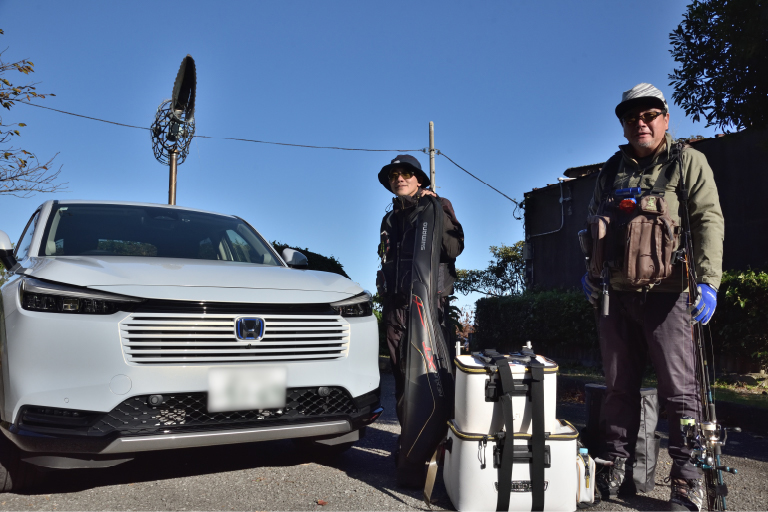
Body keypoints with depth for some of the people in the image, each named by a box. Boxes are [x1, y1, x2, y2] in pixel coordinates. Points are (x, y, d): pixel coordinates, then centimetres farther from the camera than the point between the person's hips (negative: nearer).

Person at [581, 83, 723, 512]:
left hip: (666, 294, -4)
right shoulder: (612, 170, 16)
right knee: (619, 384, 10)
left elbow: (709, 221, -8)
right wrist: (591, 271, 17)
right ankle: (616, 462, 22)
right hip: (617, 294, 5)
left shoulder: (688, 162, 2)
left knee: (679, 386, 0)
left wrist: (708, 280, -19)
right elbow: (594, 225, 24)